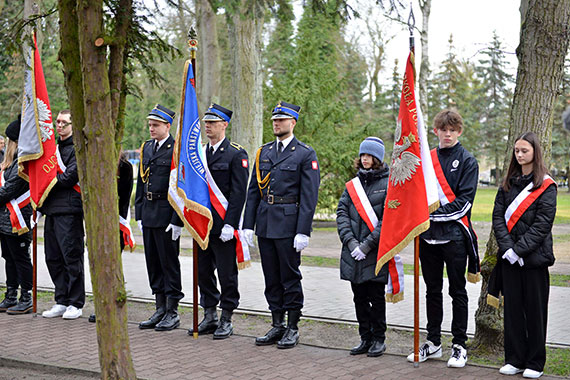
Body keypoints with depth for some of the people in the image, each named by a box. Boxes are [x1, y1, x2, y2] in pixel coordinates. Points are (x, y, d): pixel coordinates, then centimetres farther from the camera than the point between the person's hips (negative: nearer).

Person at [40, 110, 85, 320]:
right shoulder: (55, 146, 20)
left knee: (72, 256, -3)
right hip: (52, 208, 8)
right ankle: (61, 301, 18)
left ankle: (75, 303, 5)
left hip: (69, 210, -8)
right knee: (53, 257, 10)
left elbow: (70, 177, -15)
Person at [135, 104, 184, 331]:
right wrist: (139, 214, 12)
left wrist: (177, 220, -17)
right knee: (153, 263, 12)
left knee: (169, 262, 0)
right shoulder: (146, 148, 13)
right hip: (148, 214, 7)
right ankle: (160, 310, 21)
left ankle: (172, 313, 9)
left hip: (167, 215, -7)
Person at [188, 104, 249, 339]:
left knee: (227, 273, 1)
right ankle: (209, 318, 22)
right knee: (203, 271, 11)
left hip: (223, 225, -7)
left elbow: (239, 192, -12)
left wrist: (230, 224, -18)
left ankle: (226, 320, 12)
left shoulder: (236, 154, -7)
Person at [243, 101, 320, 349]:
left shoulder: (305, 154, -3)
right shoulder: (263, 152, 13)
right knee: (271, 277, 11)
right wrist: (248, 225, 5)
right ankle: (277, 326, 20)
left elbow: (309, 196, -9)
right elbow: (253, 191, 13)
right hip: (265, 224, 5)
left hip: (288, 225, -5)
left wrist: (303, 231, -15)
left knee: (290, 276, 1)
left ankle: (292, 329, 11)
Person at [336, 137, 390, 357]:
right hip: (353, 254, 5)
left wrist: (368, 244, -15)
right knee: (359, 298, 10)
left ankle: (379, 339, 15)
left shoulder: (388, 184, -4)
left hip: (376, 254, -5)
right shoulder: (353, 184, 12)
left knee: (376, 298, 2)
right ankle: (365, 338, 21)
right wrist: (350, 241, -9)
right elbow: (341, 212, 5)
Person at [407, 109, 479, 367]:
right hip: (428, 235, 5)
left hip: (454, 234, -4)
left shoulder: (467, 161, -2)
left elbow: (464, 201, -10)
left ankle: (459, 345, 11)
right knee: (432, 290, 12)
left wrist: (436, 214, -18)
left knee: (457, 292, 3)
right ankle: (433, 342, 22)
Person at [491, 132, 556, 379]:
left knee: (535, 309, 3)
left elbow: (542, 224, -11)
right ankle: (514, 359, 17)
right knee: (512, 307, 7)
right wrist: (507, 248, -10)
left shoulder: (546, 186, -3)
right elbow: (498, 217, 4)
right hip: (509, 257, 4)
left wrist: (519, 249, -17)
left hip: (534, 257, -4)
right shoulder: (508, 184, 11)